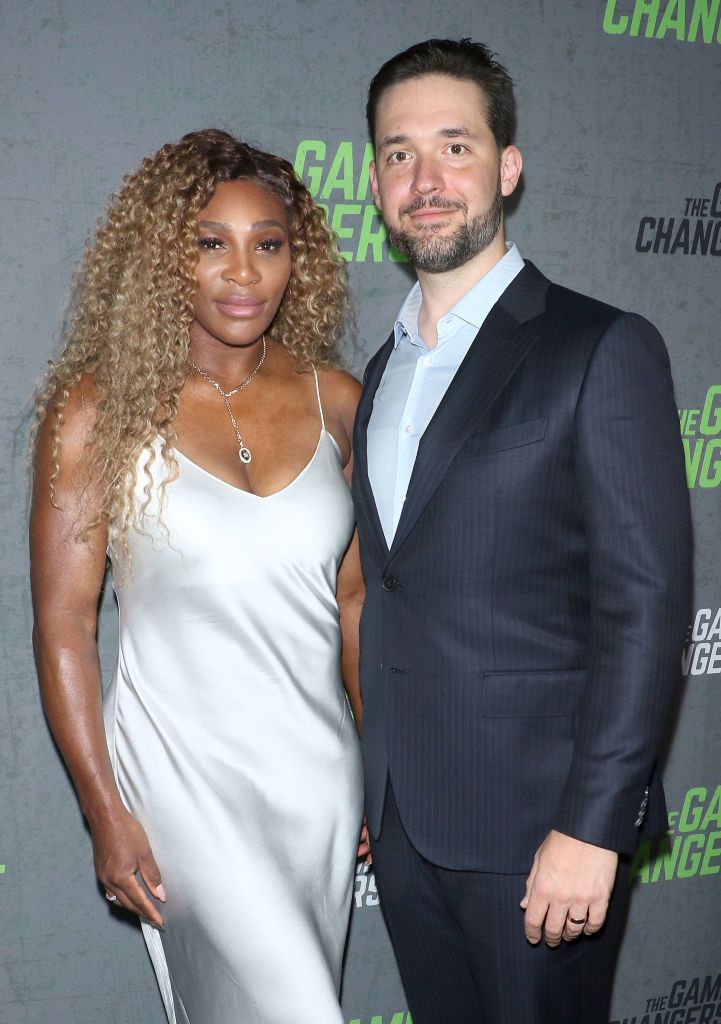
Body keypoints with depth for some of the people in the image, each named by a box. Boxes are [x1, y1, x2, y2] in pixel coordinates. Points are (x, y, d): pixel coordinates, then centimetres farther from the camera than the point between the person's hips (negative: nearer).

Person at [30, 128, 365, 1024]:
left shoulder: (335, 401, 0)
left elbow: (353, 597, 9)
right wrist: (106, 812, -9)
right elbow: (62, 626, -8)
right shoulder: (98, 410, -11)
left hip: (319, 765, 4)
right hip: (185, 770, -4)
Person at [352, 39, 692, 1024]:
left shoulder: (604, 351, -10)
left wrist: (593, 827, -18)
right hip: (403, 823, 6)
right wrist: (374, 790, 12)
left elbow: (647, 604, -14)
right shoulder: (386, 368, 13)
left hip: (536, 824, -6)